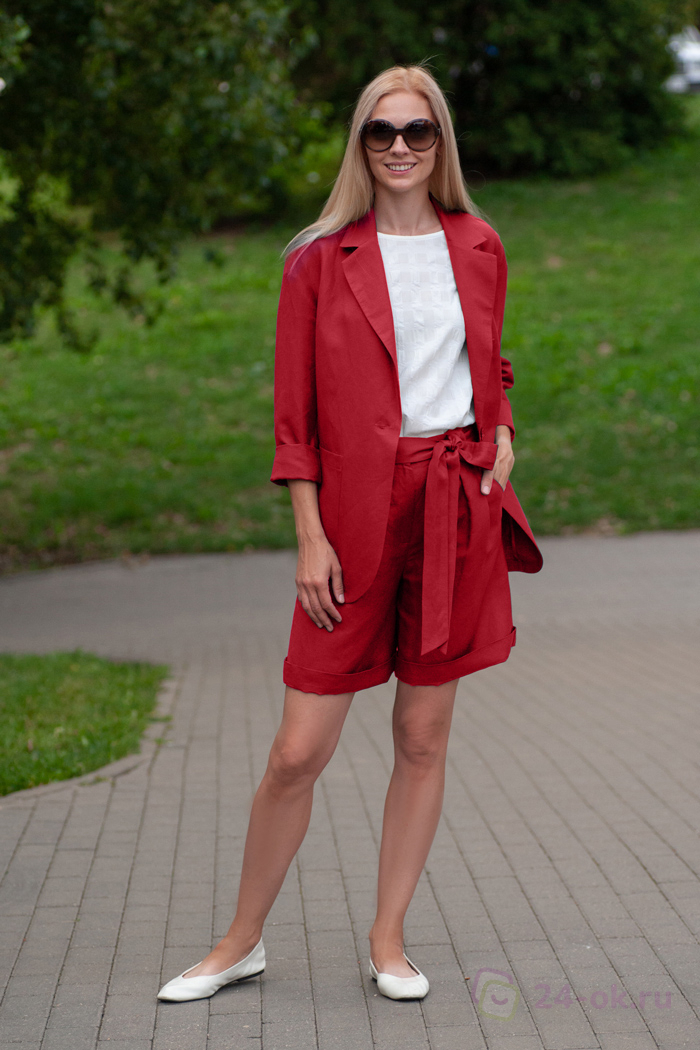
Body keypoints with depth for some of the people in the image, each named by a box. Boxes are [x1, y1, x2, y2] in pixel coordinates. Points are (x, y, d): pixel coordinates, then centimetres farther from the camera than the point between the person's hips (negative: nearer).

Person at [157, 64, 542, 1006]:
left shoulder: (479, 249, 10)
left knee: (424, 737, 8)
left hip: (458, 508, 3)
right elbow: (295, 415, -1)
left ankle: (388, 939, 22)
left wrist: (501, 435, 3)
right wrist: (310, 537, -7)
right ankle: (243, 942, 17)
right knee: (298, 751, -2)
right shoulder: (319, 259, 0)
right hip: (357, 514, -3)